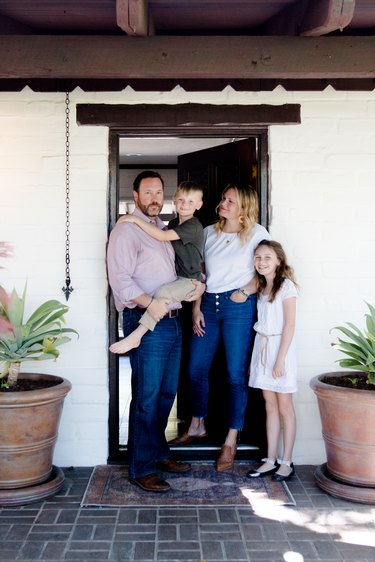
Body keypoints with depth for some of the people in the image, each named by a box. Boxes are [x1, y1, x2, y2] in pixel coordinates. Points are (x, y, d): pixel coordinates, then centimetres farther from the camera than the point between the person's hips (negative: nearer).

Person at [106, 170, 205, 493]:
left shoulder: (166, 230, 19)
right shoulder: (127, 230, -7)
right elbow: (120, 278, -17)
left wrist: (199, 282, 4)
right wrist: (149, 302, -29)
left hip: (172, 320, 8)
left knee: (167, 392, 15)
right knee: (146, 396, -4)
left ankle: (159, 452, 29)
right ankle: (141, 468, 6)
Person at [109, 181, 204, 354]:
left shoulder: (194, 227, -16)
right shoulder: (173, 223, 12)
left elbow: (162, 236, -25)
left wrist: (136, 219, -23)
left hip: (190, 280, -10)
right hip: (177, 277, 10)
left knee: (164, 291, -31)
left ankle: (135, 337, -35)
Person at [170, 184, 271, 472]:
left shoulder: (257, 233, -1)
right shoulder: (208, 233, 10)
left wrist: (245, 291, -14)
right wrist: (196, 308, 4)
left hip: (239, 307, -5)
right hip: (208, 304, 5)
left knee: (236, 374, 0)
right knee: (196, 369, 11)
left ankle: (231, 441, 12)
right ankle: (197, 427, 31)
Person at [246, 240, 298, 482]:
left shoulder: (286, 286, -9)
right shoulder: (261, 287, 11)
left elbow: (289, 325, -13)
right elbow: (261, 324, 11)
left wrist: (280, 359, -16)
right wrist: (257, 356, 7)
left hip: (280, 347, -6)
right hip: (262, 346, 6)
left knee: (284, 406, 2)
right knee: (270, 406, 10)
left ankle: (286, 462, 11)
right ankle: (271, 459, 16)